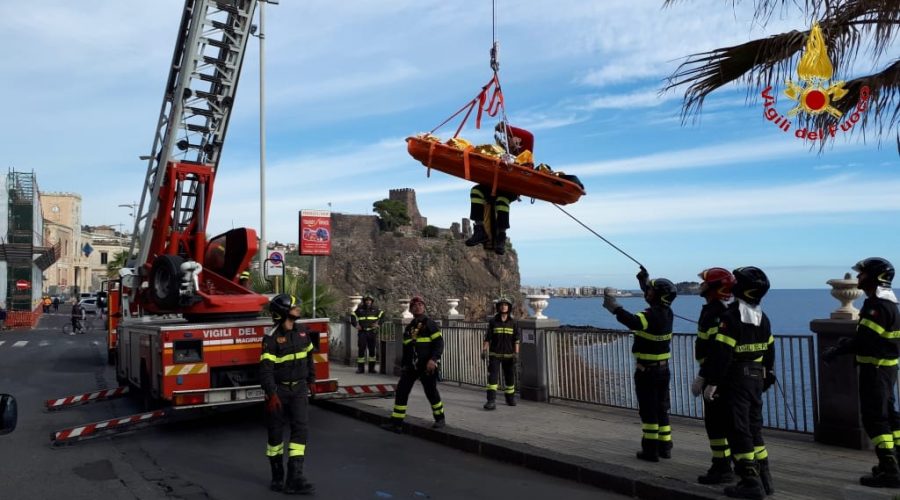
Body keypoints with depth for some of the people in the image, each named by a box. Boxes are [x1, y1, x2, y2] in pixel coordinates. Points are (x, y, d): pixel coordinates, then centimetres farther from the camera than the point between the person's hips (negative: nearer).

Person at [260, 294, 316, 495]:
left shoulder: (302, 331, 4)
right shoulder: (272, 337, -14)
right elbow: (265, 368, -18)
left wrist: (311, 379, 22)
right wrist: (271, 394, -24)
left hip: (298, 389, 4)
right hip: (279, 390, -4)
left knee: (300, 429, -6)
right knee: (276, 432, 6)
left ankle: (294, 478, -6)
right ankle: (277, 477, 22)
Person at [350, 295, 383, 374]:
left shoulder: (376, 309, 7)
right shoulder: (360, 309, 6)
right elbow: (352, 316, 12)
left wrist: (378, 323, 0)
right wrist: (356, 325, 0)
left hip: (372, 332, 1)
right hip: (362, 332, -1)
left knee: (372, 349, 4)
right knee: (361, 349, -3)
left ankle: (372, 367, 13)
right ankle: (360, 368, 4)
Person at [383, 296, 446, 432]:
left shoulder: (429, 324, -5)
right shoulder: (409, 327, 15)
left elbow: (439, 343, -12)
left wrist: (433, 359, -23)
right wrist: (403, 365, 19)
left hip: (427, 366, -6)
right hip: (411, 366, 6)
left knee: (431, 392, 3)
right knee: (401, 391, -2)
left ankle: (440, 419, 24)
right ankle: (396, 423, 3)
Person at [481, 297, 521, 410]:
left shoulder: (513, 323, 2)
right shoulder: (493, 321, 0)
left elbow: (516, 340, 2)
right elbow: (487, 338, 1)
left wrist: (516, 353, -6)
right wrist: (484, 350, -5)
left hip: (509, 354, 2)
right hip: (494, 354, -2)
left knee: (510, 376, 11)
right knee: (492, 376, -12)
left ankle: (510, 398, 31)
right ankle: (491, 401, -14)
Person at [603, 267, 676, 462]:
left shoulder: (651, 316, -23)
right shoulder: (666, 312, 3)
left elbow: (631, 321, -43)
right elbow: (654, 297, 24)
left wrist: (612, 304, -37)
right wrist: (644, 279, 26)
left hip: (646, 371, -8)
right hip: (663, 369, 8)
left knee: (648, 411, 0)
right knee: (661, 409, 16)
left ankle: (651, 450, 5)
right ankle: (664, 446, 22)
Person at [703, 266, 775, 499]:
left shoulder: (731, 316, -18)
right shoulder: (763, 318, 9)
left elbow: (721, 353, -21)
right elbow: (769, 352, 17)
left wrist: (712, 382, -18)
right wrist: (767, 377, 26)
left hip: (736, 380, -8)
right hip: (756, 380, 8)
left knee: (739, 430, -2)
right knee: (754, 428, 16)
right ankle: (764, 478, 22)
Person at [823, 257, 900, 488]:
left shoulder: (878, 306, -21)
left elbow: (864, 340, -24)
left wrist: (836, 351, -17)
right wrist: (847, 342, 12)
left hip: (876, 369, -10)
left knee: (874, 418, -5)